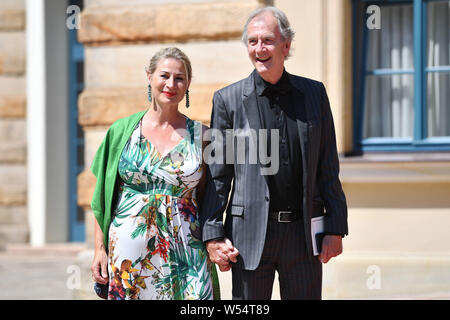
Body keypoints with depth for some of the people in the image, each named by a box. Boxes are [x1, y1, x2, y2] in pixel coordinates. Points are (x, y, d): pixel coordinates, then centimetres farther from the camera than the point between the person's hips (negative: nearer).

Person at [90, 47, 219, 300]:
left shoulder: (200, 135, 5)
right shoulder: (122, 131, 5)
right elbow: (103, 196, 7)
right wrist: (100, 249, 1)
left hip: (184, 255, 0)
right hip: (129, 252, 0)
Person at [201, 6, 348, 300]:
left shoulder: (314, 93, 7)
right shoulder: (228, 100, 2)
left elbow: (328, 167, 8)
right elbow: (217, 174, 2)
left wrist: (335, 228, 3)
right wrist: (212, 235, -5)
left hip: (304, 233, 2)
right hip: (249, 235, -1)